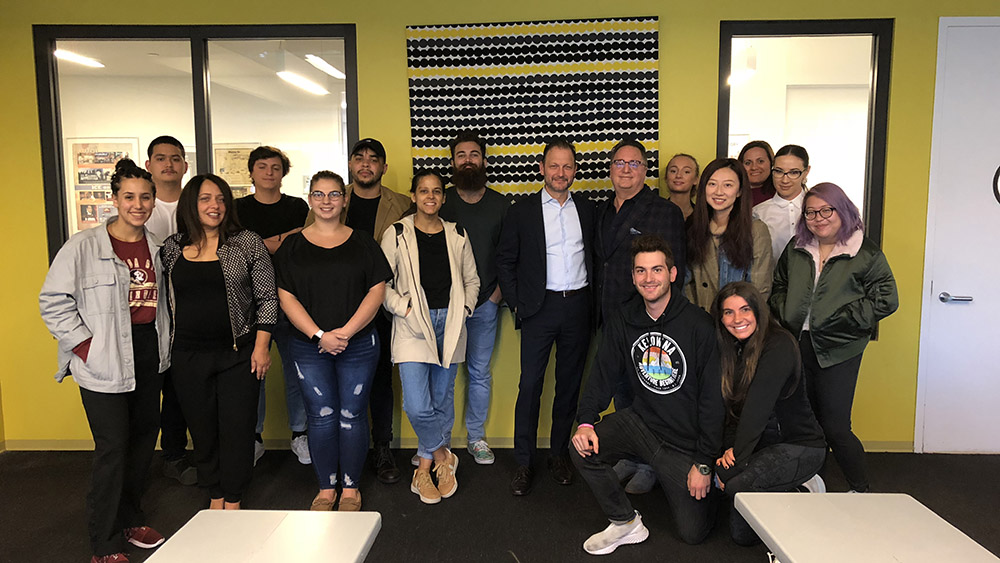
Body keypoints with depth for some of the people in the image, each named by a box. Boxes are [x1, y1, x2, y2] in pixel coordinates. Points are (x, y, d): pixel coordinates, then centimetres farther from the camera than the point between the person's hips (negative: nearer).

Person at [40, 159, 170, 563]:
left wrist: (164, 347, 9)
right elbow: (53, 301, -8)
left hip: (149, 359, 6)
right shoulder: (84, 246, -8)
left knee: (144, 439, 14)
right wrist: (84, 345, -13)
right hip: (104, 364, -6)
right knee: (113, 449, -3)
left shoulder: (157, 248, 8)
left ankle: (130, 521, 34)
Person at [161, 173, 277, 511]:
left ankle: (233, 502, 21)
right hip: (189, 356, 3)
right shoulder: (171, 248, 5)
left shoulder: (247, 243, -3)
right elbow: (164, 300, 14)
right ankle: (215, 497, 30)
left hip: (239, 354, -2)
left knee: (237, 429, 3)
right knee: (202, 429, 12)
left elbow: (267, 297, -3)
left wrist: (262, 346, -8)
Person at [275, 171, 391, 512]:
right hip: (309, 346, 1)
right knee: (321, 417, 3)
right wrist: (319, 335, -11)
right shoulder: (293, 245, 6)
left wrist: (346, 331, -12)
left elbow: (377, 290, -2)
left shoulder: (362, 243, 5)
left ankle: (350, 487, 20)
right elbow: (287, 297, 0)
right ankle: (325, 488, 21)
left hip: (358, 345, 0)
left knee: (352, 415, 4)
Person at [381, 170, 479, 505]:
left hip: (450, 325, 3)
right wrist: (404, 308, -11)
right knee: (417, 405, -13)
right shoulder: (397, 235, 0)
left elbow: (472, 280, 16)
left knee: (443, 398, 9)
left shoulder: (457, 235, 8)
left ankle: (426, 465, 28)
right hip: (412, 325, -3)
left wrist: (464, 309, 2)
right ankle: (443, 456, 12)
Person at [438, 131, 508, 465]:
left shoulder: (500, 204, 6)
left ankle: (476, 437, 23)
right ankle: (441, 440, 17)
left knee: (480, 372, 9)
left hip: (485, 303, 1)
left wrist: (498, 292, 0)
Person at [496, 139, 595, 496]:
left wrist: (594, 300, 4)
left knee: (569, 383, 10)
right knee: (530, 384, -2)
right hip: (540, 308, -2)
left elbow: (595, 256, 14)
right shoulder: (522, 211, 2)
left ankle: (559, 453, 25)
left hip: (578, 306, 3)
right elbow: (505, 261, 4)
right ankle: (524, 463, 9)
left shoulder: (588, 210, 9)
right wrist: (517, 304, -2)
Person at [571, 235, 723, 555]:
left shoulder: (699, 325, -16)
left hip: (686, 441, -3)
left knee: (693, 532, 3)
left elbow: (714, 399, -13)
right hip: (640, 422, 3)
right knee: (583, 448, -21)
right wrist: (586, 422, -16)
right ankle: (625, 523, 2)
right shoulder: (622, 322, -2)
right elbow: (603, 375, 2)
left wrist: (704, 464, -12)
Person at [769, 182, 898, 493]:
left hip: (838, 350, -5)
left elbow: (885, 299, -6)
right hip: (798, 345, 5)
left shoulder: (866, 252, -3)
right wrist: (785, 314, 3)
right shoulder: (797, 248, 12)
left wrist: (842, 320, -12)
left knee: (835, 427, -5)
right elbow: (778, 286, 21)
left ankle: (861, 490, 13)